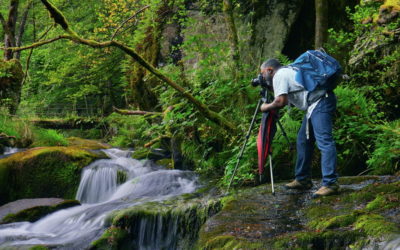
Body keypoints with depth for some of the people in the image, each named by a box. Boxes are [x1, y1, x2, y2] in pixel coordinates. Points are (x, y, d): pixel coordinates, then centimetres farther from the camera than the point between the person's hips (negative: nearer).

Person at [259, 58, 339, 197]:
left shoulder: (279, 76, -5)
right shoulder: (287, 71, 24)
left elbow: (280, 102, -16)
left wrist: (266, 107, 1)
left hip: (320, 102, -11)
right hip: (314, 105, 11)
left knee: (324, 141, -17)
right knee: (303, 140, 15)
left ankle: (330, 183, -24)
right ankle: (302, 180, 21)